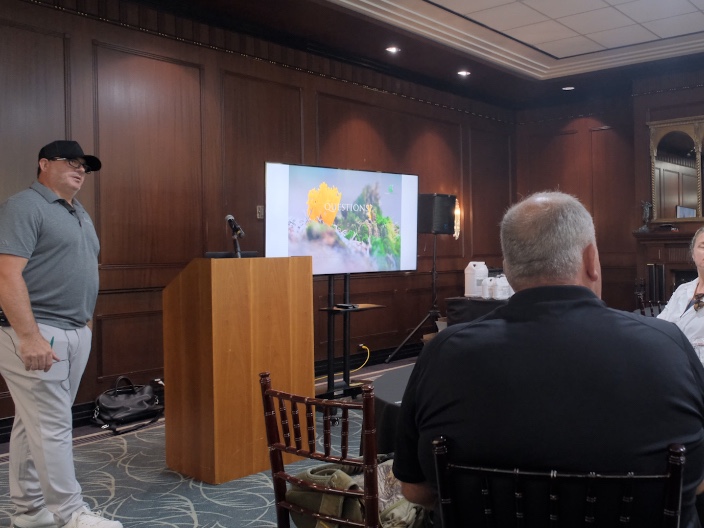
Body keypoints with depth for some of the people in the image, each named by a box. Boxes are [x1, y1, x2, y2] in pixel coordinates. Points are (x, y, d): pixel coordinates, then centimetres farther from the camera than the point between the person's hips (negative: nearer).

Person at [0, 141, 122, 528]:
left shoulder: (79, 213, 18)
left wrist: (85, 322, 16)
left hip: (75, 333, 8)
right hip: (37, 334, -8)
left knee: (34, 424, 14)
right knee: (52, 426, -3)